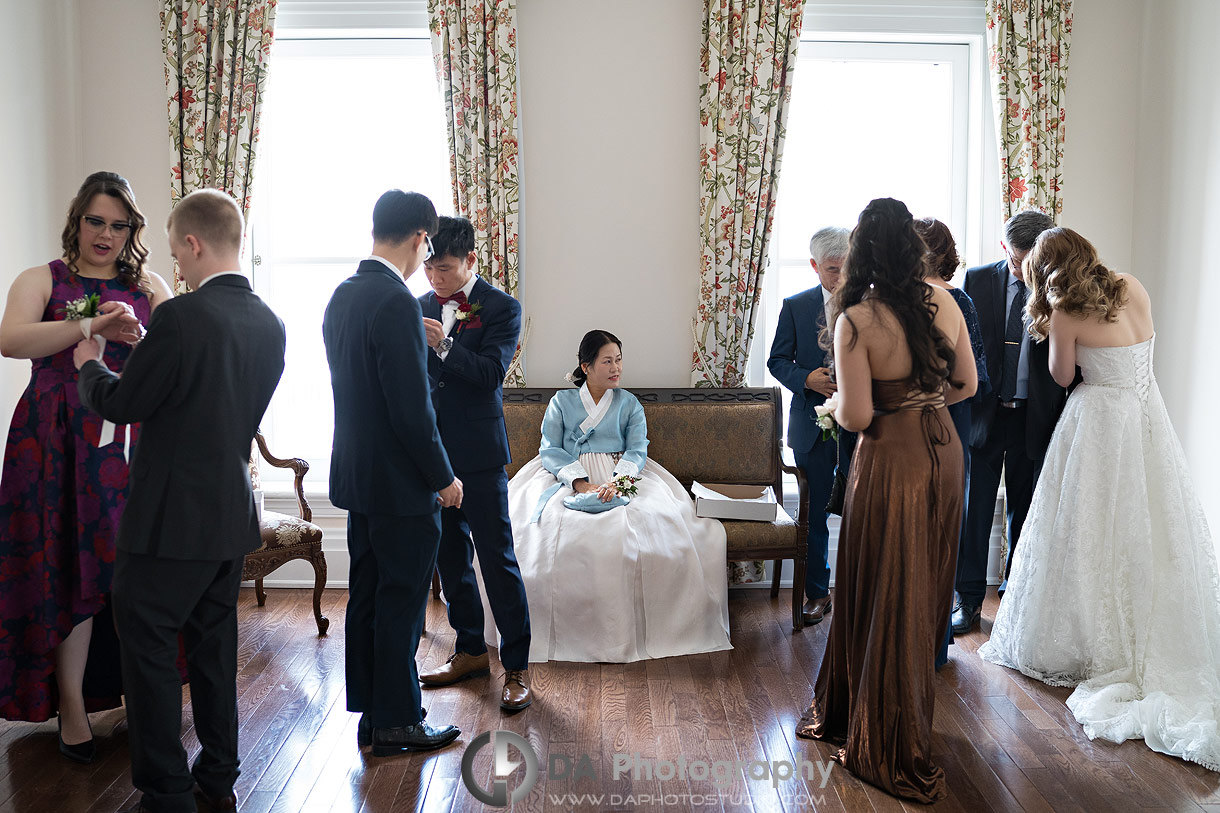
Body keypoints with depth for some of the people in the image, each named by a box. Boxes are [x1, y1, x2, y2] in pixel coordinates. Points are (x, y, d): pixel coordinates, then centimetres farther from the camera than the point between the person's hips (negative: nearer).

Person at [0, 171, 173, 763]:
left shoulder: (149, 287, 11)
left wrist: (138, 337, -22)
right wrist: (91, 327, -25)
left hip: (129, 442, 2)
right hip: (58, 445, -1)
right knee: (67, 570, 2)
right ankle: (72, 709, 14)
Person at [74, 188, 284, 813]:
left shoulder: (181, 317, -20)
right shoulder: (270, 324, 3)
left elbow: (119, 404, -11)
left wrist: (89, 363, 9)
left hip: (171, 520, -7)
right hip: (232, 513, 8)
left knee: (148, 649, 7)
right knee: (214, 644, 18)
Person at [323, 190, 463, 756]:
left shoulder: (341, 296, 8)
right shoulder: (397, 304, -20)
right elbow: (412, 407, -21)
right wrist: (443, 477, -12)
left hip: (357, 475, 9)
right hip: (400, 482, -9)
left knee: (367, 597, 16)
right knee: (401, 602, 3)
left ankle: (370, 712, 29)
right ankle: (396, 723, 16)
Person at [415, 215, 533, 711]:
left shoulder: (501, 308, -4)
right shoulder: (420, 307, 11)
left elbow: (491, 373, -15)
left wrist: (442, 344, -26)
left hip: (479, 452, -5)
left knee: (497, 558, -3)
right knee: (449, 557, 14)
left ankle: (517, 666, 7)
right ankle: (470, 650, 29)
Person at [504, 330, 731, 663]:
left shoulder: (629, 403, 16)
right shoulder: (562, 401, 13)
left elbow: (637, 450, 2)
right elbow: (550, 450, 2)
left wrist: (617, 482, -20)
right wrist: (579, 482, -17)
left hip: (623, 476, 1)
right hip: (569, 478, 0)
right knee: (556, 527, -31)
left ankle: (626, 632, -21)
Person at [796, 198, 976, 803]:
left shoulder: (857, 321, -18)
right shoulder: (943, 301, -1)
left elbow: (856, 416, -19)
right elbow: (967, 383, 7)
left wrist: (834, 406, 2)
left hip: (891, 463, -6)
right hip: (943, 452, 6)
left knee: (883, 600, 7)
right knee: (925, 593, 19)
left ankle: (889, 751, 21)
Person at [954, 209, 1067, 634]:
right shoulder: (977, 280, 0)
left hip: (1034, 419, 0)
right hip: (982, 413, 0)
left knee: (1026, 510, 13)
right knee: (974, 508, 2)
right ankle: (969, 598, 14)